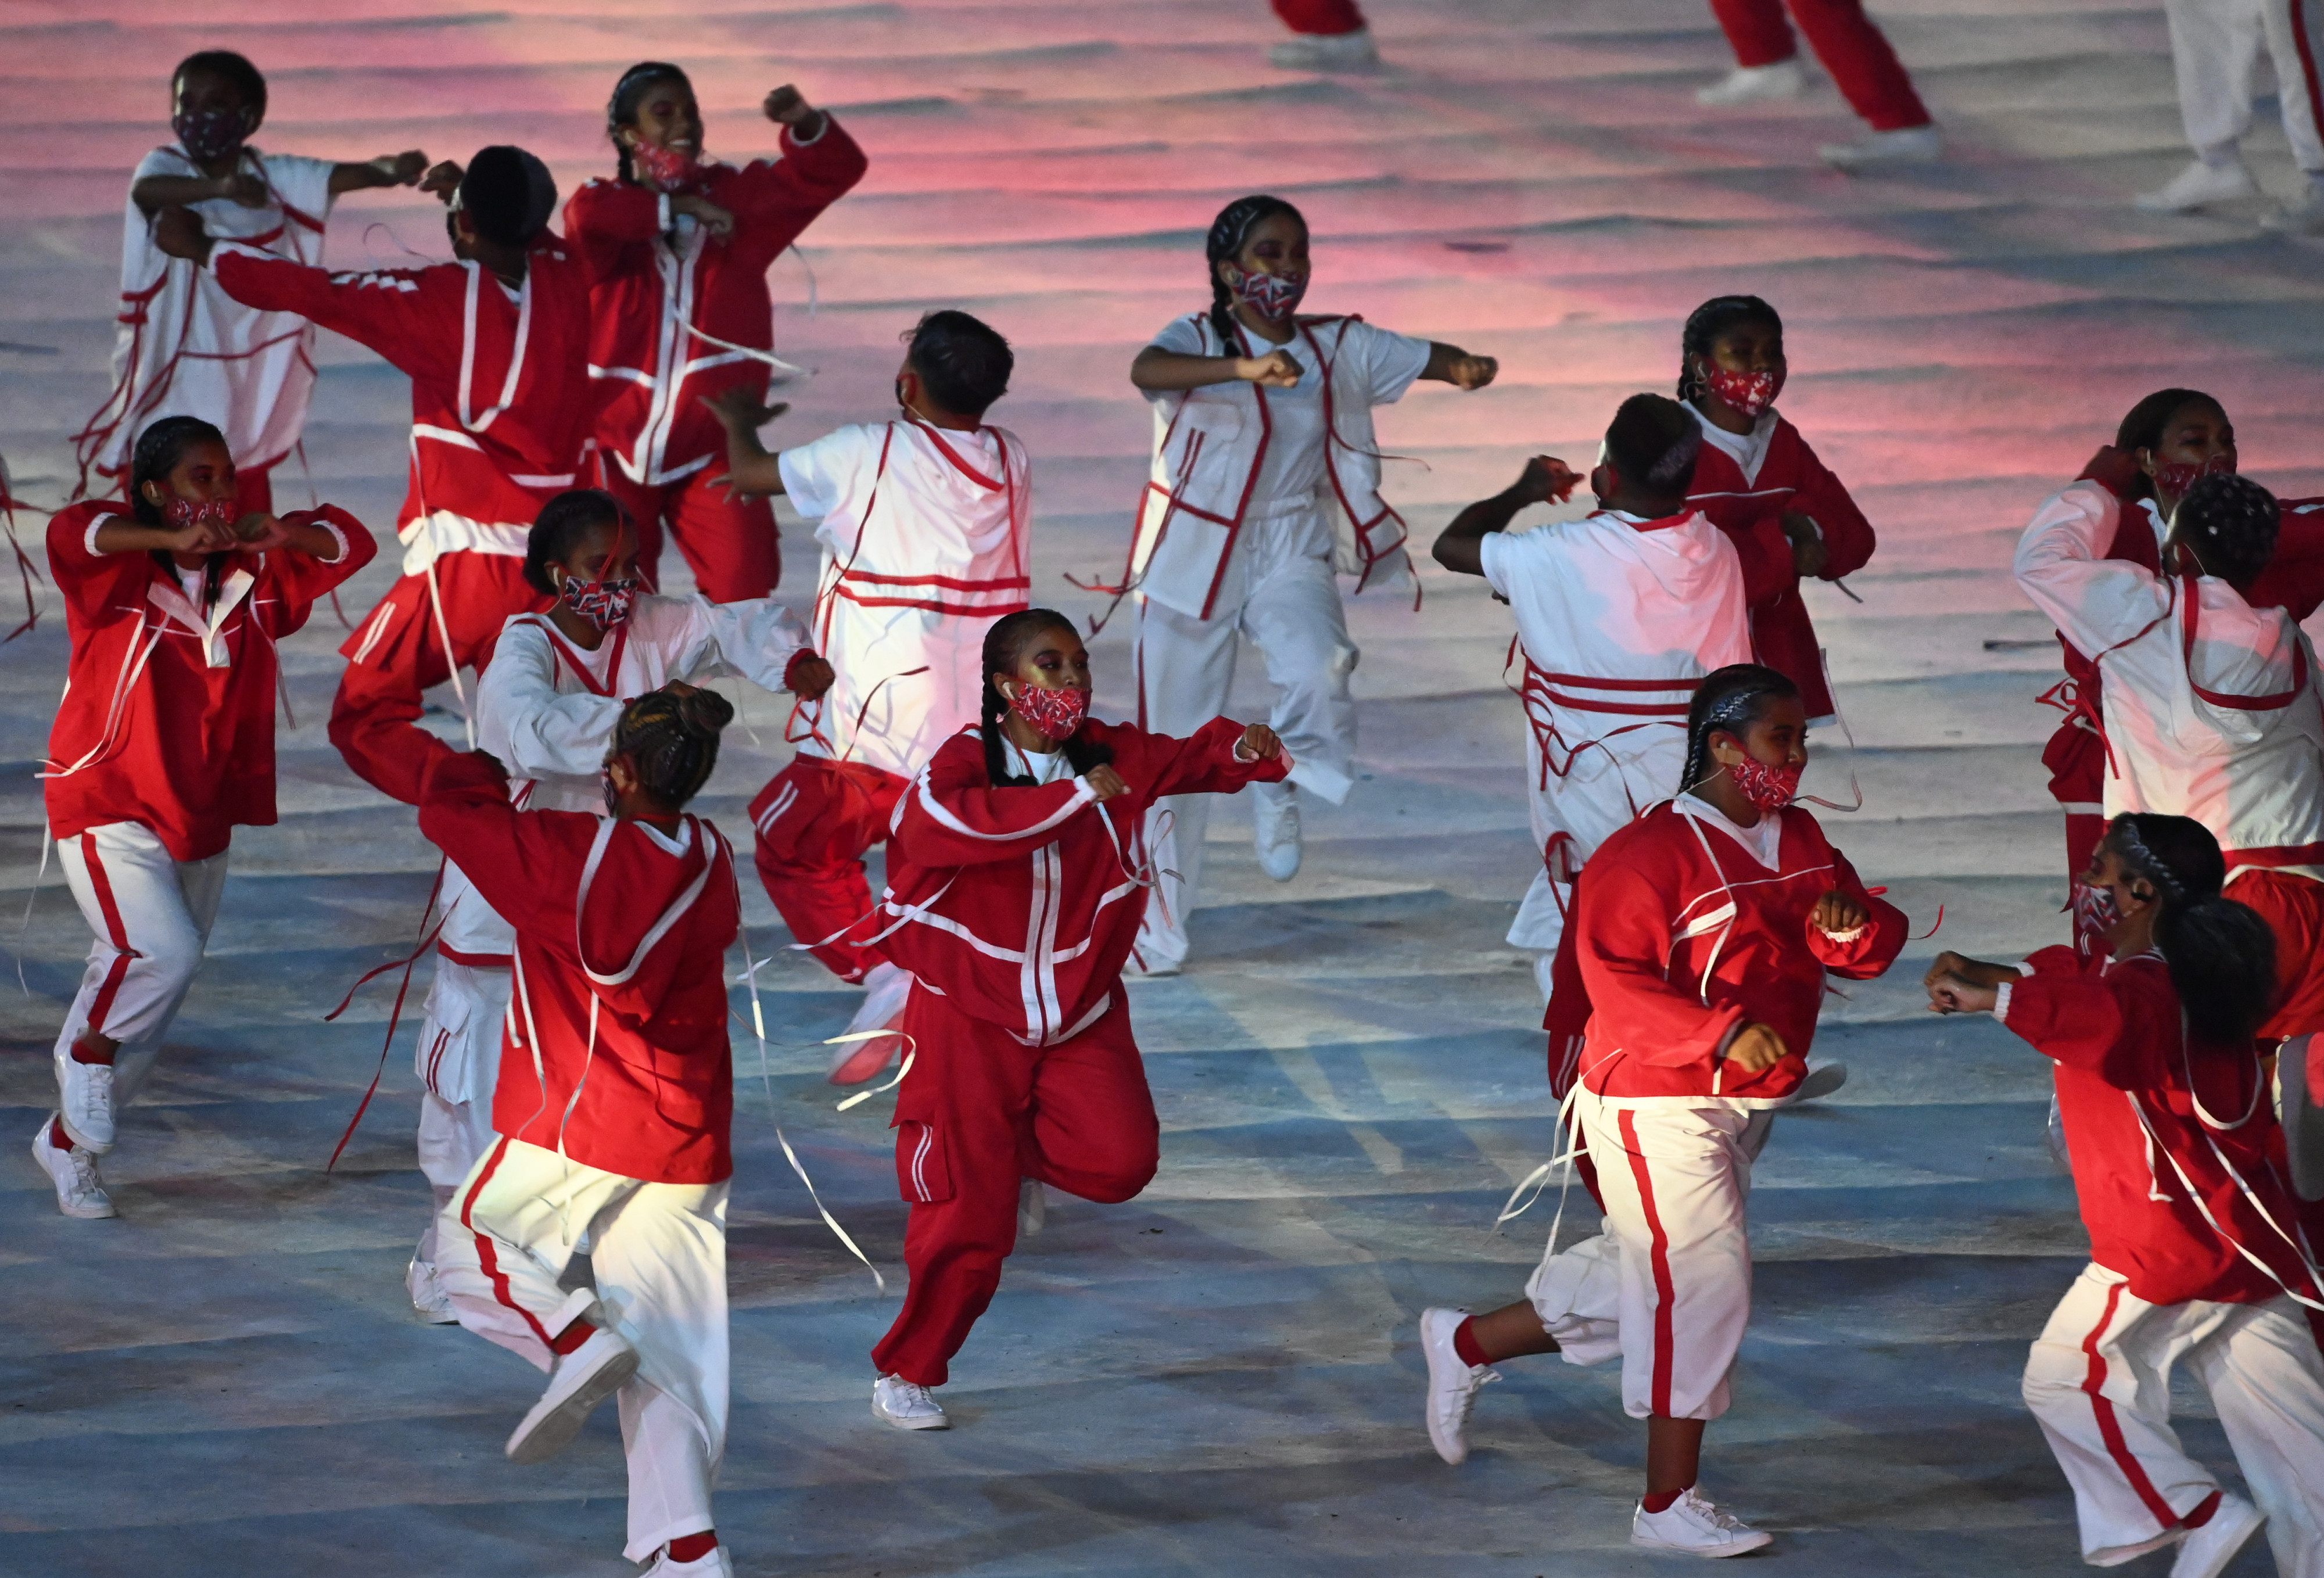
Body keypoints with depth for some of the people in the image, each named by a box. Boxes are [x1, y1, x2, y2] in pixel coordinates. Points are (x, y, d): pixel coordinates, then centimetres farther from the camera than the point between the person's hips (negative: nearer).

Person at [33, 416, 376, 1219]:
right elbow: (71, 533, -34)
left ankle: (71, 1139, 24)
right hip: (109, 809, -6)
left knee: (157, 986, 10)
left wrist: (280, 534, -19)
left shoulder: (248, 577, 2)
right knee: (162, 952, -26)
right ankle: (88, 1054, 2)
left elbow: (350, 544, 2)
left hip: (202, 816, 6)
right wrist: (172, 539, -46)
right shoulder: (119, 572, -13)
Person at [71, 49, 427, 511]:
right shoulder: (166, 167, -11)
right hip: (167, 400, -3)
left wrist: (392, 170, -42)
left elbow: (353, 175, -17)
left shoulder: (276, 179, -3)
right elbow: (147, 191, -36)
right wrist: (220, 188, -56)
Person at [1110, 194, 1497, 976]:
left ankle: (1281, 786, 4)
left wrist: (1465, 368, -30)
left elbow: (1419, 358, -5)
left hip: (1291, 549, 2)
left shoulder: (1336, 348, 2)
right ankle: (1156, 931, 20)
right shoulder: (1198, 339, -12)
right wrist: (1245, 368, -51)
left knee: (1318, 671, -30)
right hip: (1194, 554, -2)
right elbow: (1147, 370, -34)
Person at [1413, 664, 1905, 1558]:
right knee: (1702, 1283, -10)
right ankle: (1667, 1506, -1)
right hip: (1656, 1105, -9)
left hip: (1744, 1106, 9)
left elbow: (1872, 949, 10)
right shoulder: (1651, 853, -19)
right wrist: (1723, 1034, -33)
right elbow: (1618, 979, -25)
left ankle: (1468, 1346, 36)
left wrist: (1852, 926, -14)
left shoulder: (1798, 840, 8)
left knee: (1641, 1282, 17)